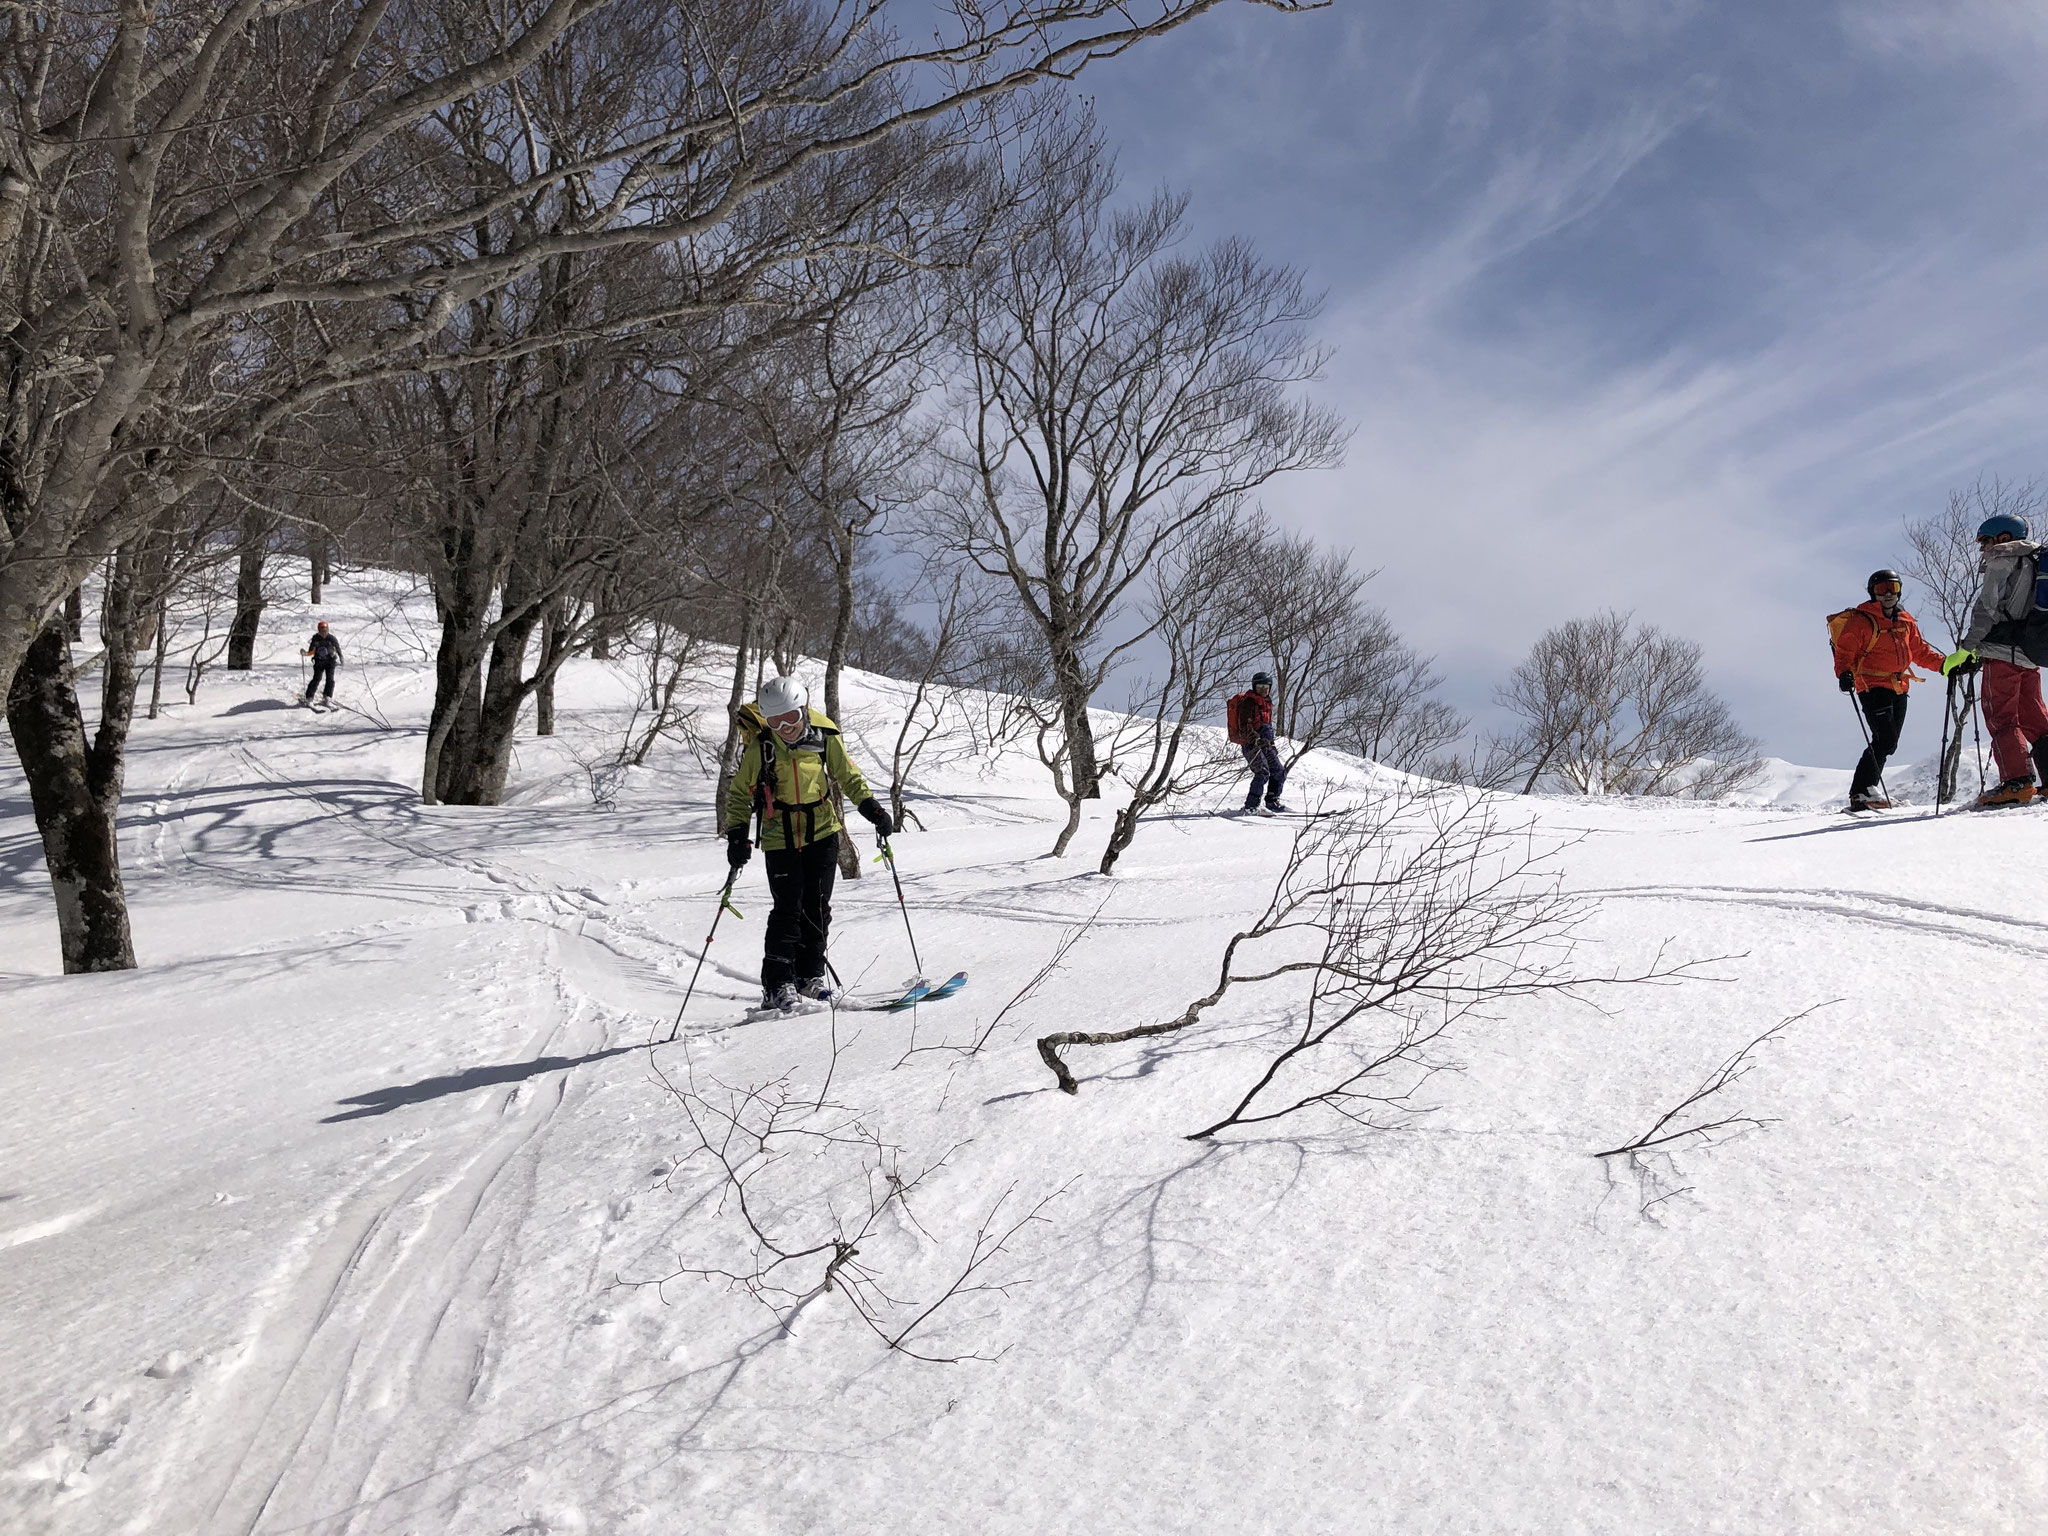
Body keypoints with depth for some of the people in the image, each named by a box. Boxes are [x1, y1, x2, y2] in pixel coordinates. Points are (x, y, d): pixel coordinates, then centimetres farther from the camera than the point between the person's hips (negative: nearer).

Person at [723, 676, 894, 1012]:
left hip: (822, 833, 2)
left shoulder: (824, 736, -7)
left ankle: (810, 975, 17)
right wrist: (736, 835, -11)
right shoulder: (760, 746, -12)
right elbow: (739, 794, -1)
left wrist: (872, 809, -4)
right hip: (780, 838, -2)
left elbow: (849, 777, 7)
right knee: (788, 909, -8)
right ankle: (777, 984, 0)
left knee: (817, 907, 3)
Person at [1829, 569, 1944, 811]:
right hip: (1873, 688, -7)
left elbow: (1920, 652, 22)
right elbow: (1844, 651, -9)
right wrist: (1844, 674, -27)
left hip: (1899, 690, 7)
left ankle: (1862, 792, 12)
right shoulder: (1860, 620, -5)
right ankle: (1862, 791, -11)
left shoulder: (1905, 621, 15)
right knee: (1885, 741, -17)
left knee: (1888, 744, 6)